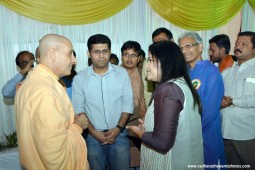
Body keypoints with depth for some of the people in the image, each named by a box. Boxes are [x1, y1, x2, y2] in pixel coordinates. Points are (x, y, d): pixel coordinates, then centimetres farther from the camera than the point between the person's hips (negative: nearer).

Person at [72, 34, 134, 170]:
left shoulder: (122, 73, -2)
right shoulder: (79, 78, -4)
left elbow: (128, 103, -2)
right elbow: (78, 109, -3)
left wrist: (119, 128, -10)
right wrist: (93, 132, -10)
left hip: (119, 134, 1)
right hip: (92, 137, 0)